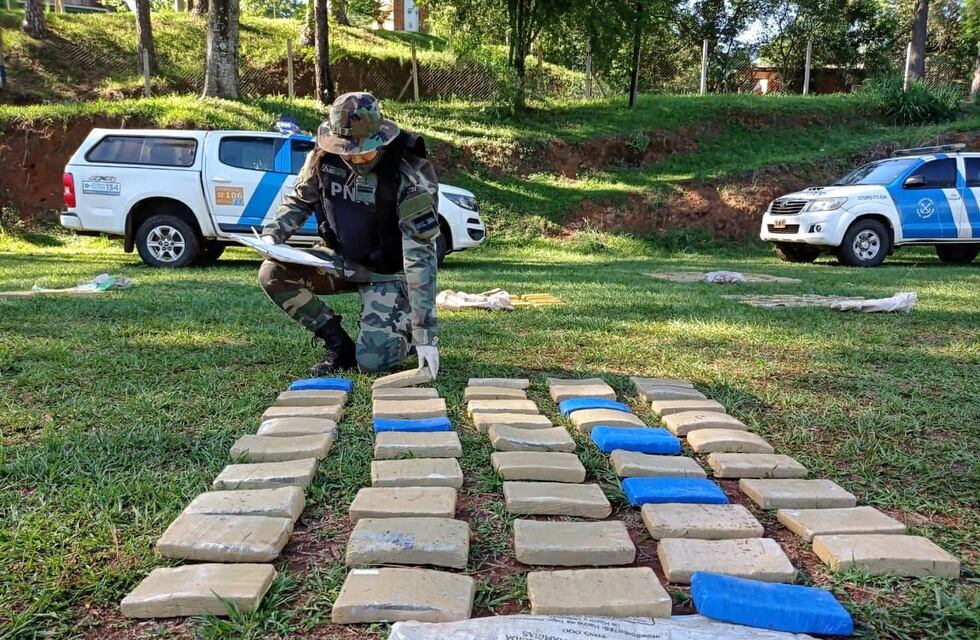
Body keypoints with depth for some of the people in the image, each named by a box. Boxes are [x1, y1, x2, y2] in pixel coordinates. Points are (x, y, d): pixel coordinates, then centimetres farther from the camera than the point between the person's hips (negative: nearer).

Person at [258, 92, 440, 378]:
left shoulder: (411, 177, -27)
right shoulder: (324, 158, -12)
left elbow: (420, 257, -30)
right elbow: (299, 200, 9)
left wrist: (426, 333, -33)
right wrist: (273, 234, -13)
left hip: (387, 272, -5)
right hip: (341, 260, 5)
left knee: (373, 360, -22)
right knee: (273, 274, -18)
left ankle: (408, 332, 16)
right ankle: (339, 345, 0)